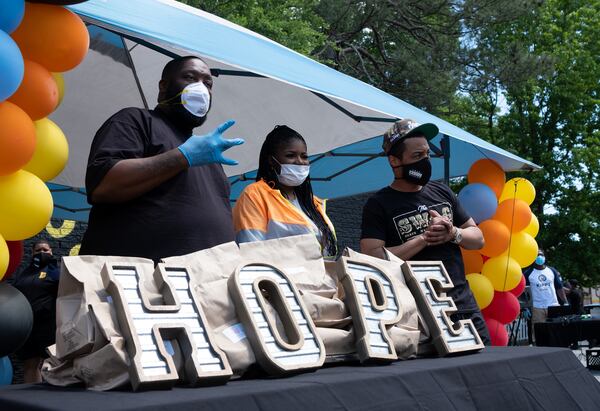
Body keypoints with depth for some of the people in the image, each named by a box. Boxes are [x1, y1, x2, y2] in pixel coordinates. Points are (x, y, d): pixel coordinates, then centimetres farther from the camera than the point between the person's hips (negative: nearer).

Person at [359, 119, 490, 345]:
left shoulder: (442, 192, 13)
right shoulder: (378, 205, -4)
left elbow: (478, 238, 16)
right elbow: (374, 259, -17)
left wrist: (453, 233, -6)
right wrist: (425, 238, -15)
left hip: (465, 306, 5)